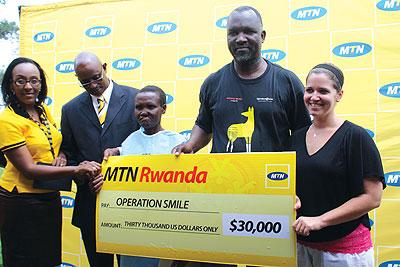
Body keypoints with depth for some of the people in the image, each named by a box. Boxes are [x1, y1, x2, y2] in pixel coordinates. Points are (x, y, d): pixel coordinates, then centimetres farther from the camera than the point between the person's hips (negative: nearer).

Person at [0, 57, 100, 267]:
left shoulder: (44, 110, 5)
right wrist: (76, 170, -26)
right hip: (21, 201, -7)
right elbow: (29, 169, -20)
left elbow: (56, 142, 20)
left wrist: (61, 155, -4)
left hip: (50, 198, 7)